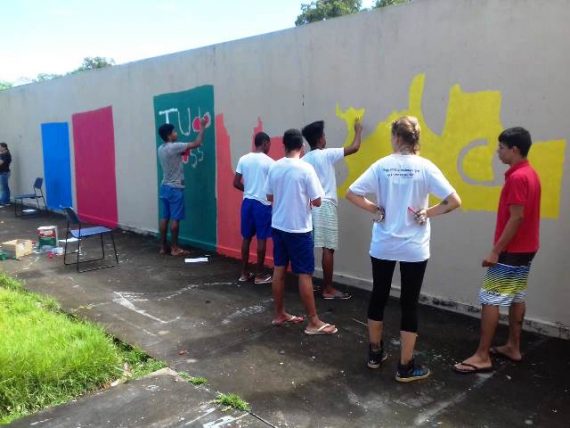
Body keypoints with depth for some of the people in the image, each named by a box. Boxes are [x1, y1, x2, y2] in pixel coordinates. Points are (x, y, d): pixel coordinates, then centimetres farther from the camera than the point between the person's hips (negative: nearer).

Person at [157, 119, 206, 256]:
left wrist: (182, 153, 19)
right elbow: (197, 143, -14)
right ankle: (174, 248, 2)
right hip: (175, 188, -8)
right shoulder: (174, 147, -17)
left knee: (164, 218, 10)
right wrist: (202, 127, -5)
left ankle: (163, 247, 15)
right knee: (175, 219, -3)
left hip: (164, 187, 8)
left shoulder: (161, 149, 8)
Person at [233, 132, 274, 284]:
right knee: (261, 239, 3)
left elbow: (236, 183, 4)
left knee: (246, 238, 12)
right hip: (263, 203, -5)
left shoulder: (243, 159, 3)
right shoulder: (269, 162, -10)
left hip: (247, 202, 5)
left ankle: (244, 273, 19)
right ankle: (259, 275, 9)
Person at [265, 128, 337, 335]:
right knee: (305, 274, 0)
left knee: (279, 270, 13)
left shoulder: (274, 167, 1)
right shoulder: (306, 168, -15)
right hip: (299, 229, -6)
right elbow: (317, 201, -14)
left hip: (278, 225, 6)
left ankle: (280, 314, 24)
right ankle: (313, 322, 7)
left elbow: (269, 197, 10)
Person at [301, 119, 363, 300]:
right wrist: (358, 130, 13)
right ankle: (328, 289, 2)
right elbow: (354, 148, -5)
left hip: (309, 205, 7)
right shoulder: (327, 155, -9)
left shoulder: (304, 160, 9)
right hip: (325, 206, -7)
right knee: (328, 248, -2)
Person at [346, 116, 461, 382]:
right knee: (409, 303, 7)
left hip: (382, 246, 2)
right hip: (414, 248, -1)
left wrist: (376, 210, 0)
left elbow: (351, 194, -7)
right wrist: (427, 214, -3)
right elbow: (454, 202, -13)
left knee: (378, 297, 17)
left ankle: (375, 353, 32)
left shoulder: (381, 165, -4)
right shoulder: (425, 167, -8)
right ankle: (405, 367, 17)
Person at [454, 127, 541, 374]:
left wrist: (496, 251, -20)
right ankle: (513, 347, 26)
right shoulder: (530, 174, 12)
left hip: (511, 251, -10)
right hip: (525, 249, 10)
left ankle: (482, 357, -2)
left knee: (489, 300, -6)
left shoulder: (517, 177, -20)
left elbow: (516, 218, -23)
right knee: (516, 297, 16)